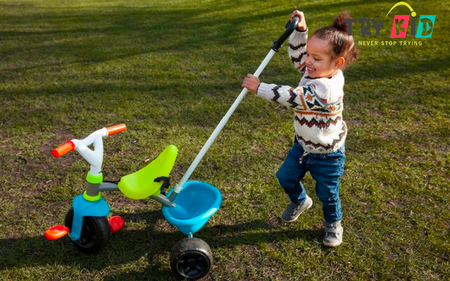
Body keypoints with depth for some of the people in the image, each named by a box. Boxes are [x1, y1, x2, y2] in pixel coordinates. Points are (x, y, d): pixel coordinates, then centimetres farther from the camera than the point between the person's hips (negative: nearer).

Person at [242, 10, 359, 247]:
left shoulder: (325, 89, -38)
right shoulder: (317, 70, -10)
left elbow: (292, 98, -38)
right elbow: (297, 54, 5)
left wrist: (259, 88, -33)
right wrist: (300, 30, -12)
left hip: (326, 154, -8)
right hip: (303, 145, 8)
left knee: (327, 193, 13)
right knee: (286, 177, 17)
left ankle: (333, 224, 42)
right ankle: (300, 201, 48)